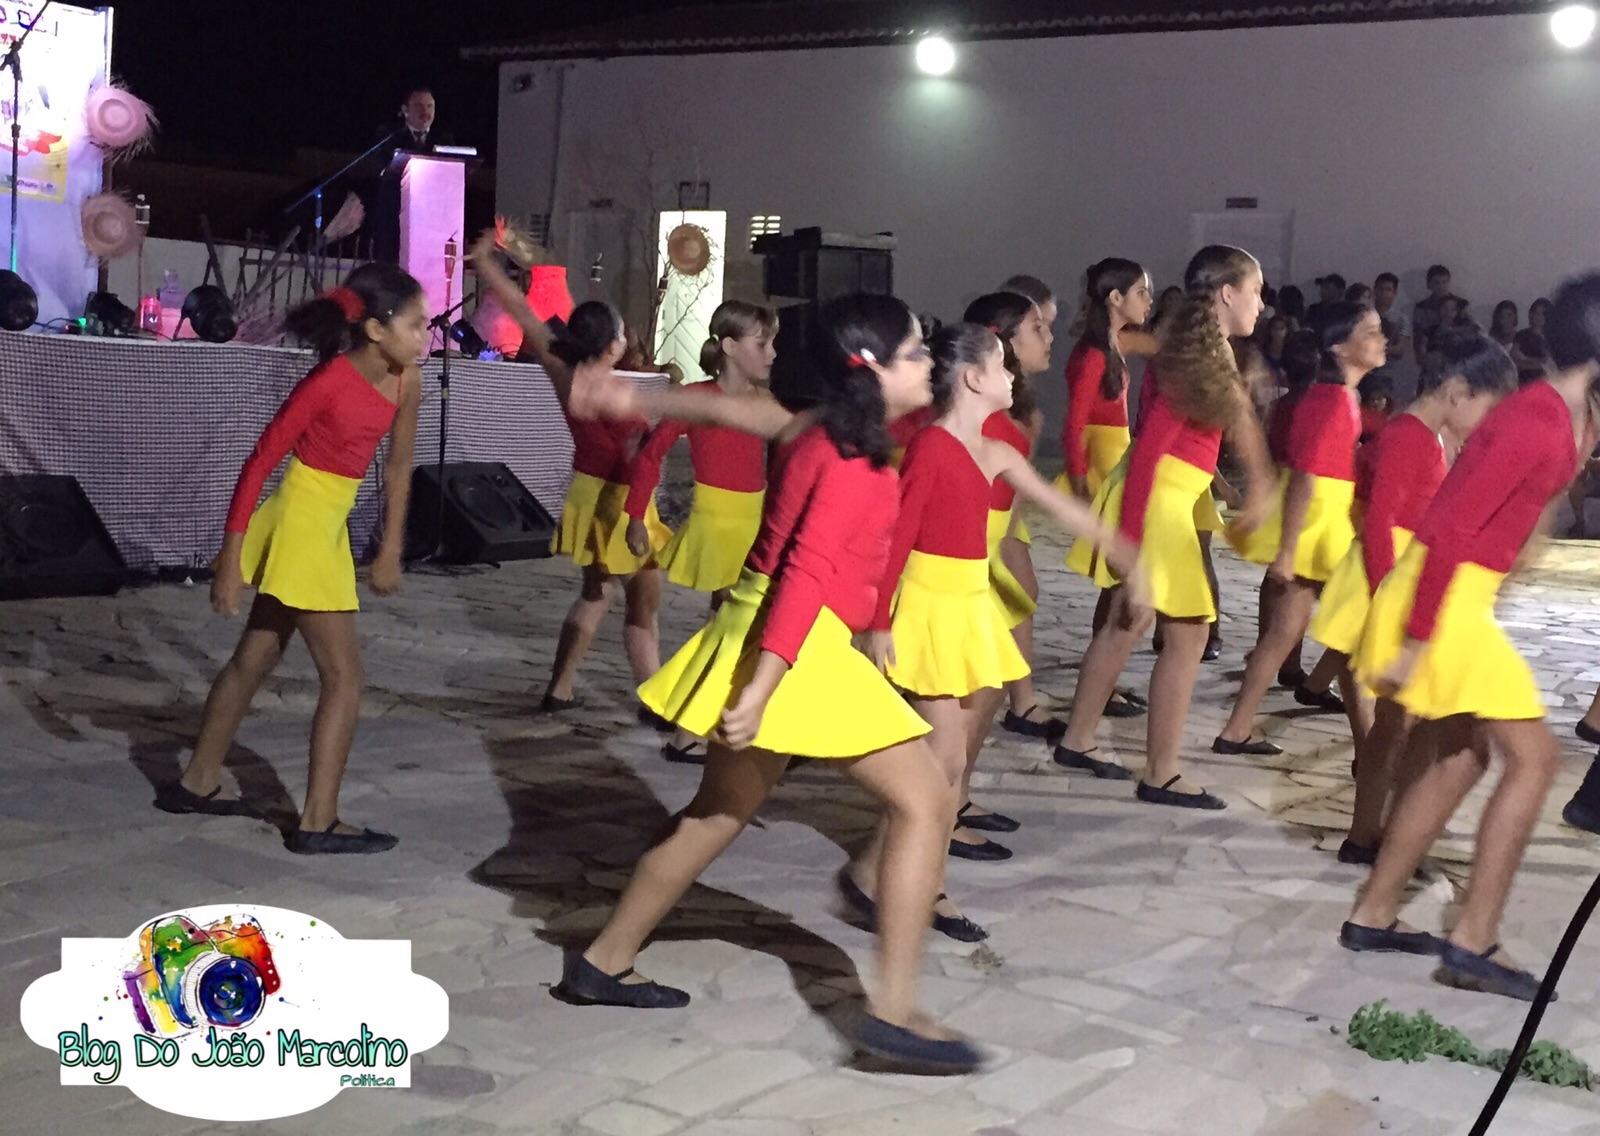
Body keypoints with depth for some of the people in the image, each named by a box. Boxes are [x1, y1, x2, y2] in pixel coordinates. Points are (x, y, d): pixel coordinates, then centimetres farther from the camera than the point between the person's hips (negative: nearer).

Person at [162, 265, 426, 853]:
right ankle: (318, 822, 3)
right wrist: (231, 555, -18)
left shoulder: (406, 381, -3)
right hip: (299, 525, -8)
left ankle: (197, 783, 33)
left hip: (329, 526, 8)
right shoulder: (328, 382, -23)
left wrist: (391, 550, 12)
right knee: (344, 677, -5)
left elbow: (398, 467, 10)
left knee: (255, 659, 18)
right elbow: (259, 462, -18)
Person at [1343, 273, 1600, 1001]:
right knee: (1533, 757, -5)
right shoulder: (1536, 426, -20)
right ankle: (1474, 941, -2)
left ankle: (1372, 914, 23)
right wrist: (1415, 642, -23)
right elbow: (1450, 530, -24)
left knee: (1460, 760, 16)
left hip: (1458, 595, 10)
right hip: (1444, 600, -10)